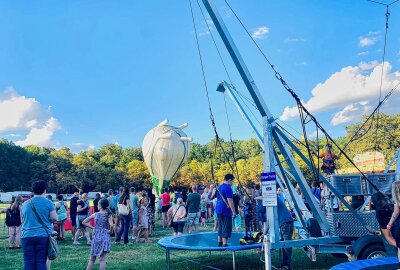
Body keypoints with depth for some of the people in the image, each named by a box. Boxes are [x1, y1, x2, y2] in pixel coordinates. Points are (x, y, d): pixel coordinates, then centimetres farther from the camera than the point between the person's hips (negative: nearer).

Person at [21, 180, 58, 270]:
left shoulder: (25, 204, 10)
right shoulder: (48, 202, -3)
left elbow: (22, 220, 20)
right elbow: (54, 218, -6)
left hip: (27, 236, 3)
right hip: (43, 235, -3)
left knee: (28, 263, 3)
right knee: (41, 262, 0)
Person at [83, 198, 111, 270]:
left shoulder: (95, 214, 2)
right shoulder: (108, 215, -4)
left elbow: (84, 222, 9)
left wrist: (93, 228, 9)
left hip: (96, 237, 2)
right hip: (104, 237, -2)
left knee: (92, 259, 15)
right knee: (103, 259, -1)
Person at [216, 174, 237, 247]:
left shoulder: (219, 187, 14)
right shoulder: (228, 188, -15)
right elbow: (230, 201, -20)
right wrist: (234, 211, -18)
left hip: (219, 210, 9)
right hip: (225, 211, -9)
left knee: (220, 227, 15)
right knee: (226, 228, -5)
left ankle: (220, 243, 20)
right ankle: (224, 244, -5)